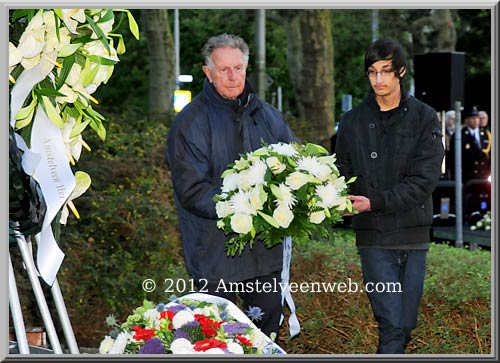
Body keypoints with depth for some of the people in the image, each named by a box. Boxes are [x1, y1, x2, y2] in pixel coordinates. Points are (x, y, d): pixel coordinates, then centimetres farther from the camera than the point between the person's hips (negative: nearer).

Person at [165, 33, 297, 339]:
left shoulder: (267, 115, 9)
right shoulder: (191, 122, -8)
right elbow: (191, 190, -15)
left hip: (266, 251, 5)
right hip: (217, 253, -5)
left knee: (269, 331, 14)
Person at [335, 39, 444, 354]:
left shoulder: (424, 118, 1)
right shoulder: (353, 122, 8)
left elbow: (425, 179, -8)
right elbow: (343, 174, 6)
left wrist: (375, 202, -17)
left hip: (412, 233, 0)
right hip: (373, 236, 0)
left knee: (406, 324, 6)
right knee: (392, 323, -8)